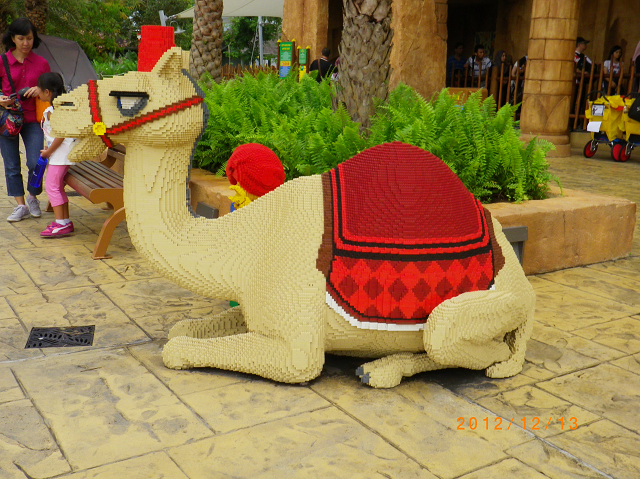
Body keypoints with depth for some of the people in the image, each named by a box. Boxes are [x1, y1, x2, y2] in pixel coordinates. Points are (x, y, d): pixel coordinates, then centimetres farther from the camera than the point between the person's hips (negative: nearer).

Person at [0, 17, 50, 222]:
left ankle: (33, 198, 19)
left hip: (33, 119, 0)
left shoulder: (41, 63, 5)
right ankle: (21, 206, 15)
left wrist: (40, 90, -8)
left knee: (35, 163, -8)